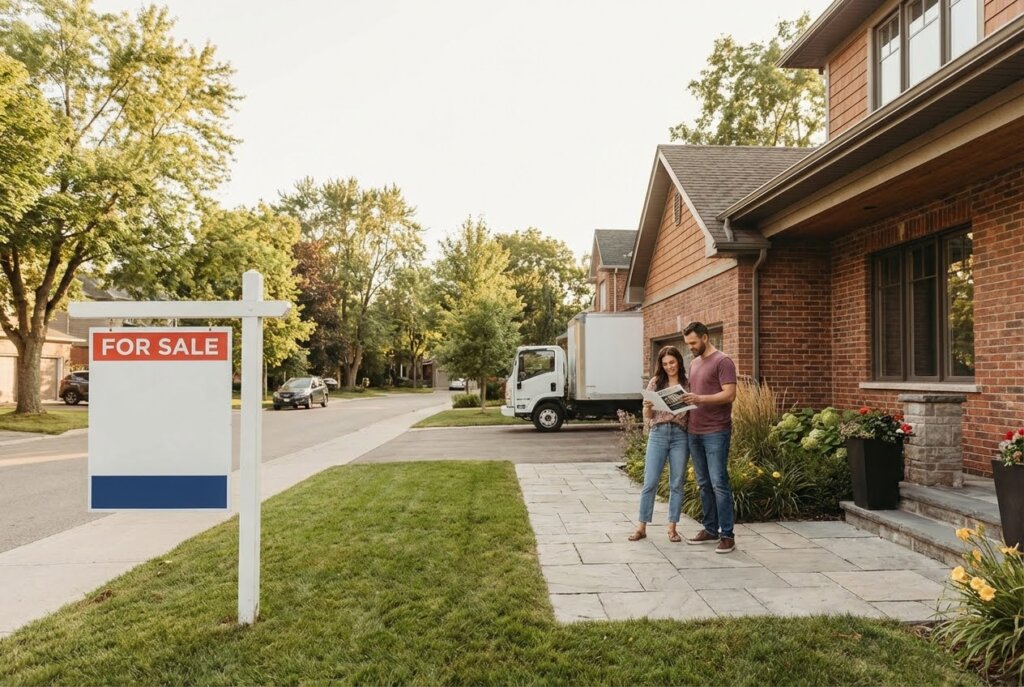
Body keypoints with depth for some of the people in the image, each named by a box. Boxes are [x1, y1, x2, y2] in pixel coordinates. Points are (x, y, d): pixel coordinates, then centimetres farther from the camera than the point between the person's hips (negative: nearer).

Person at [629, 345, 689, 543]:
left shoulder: (687, 383, 6)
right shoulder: (655, 382, 7)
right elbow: (647, 416, 8)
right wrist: (647, 407, -14)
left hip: (680, 435, 0)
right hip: (658, 434, 0)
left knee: (676, 484, 5)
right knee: (650, 482, -1)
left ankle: (672, 528, 15)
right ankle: (642, 527, 7)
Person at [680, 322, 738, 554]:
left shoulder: (722, 361, -7)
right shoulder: (694, 363, 18)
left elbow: (729, 395, -15)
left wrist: (700, 399, -25)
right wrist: (685, 401, 4)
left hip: (716, 432, -8)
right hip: (694, 432, 8)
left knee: (719, 484, -5)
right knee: (704, 484, 12)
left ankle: (727, 535, 2)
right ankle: (710, 529, 20)